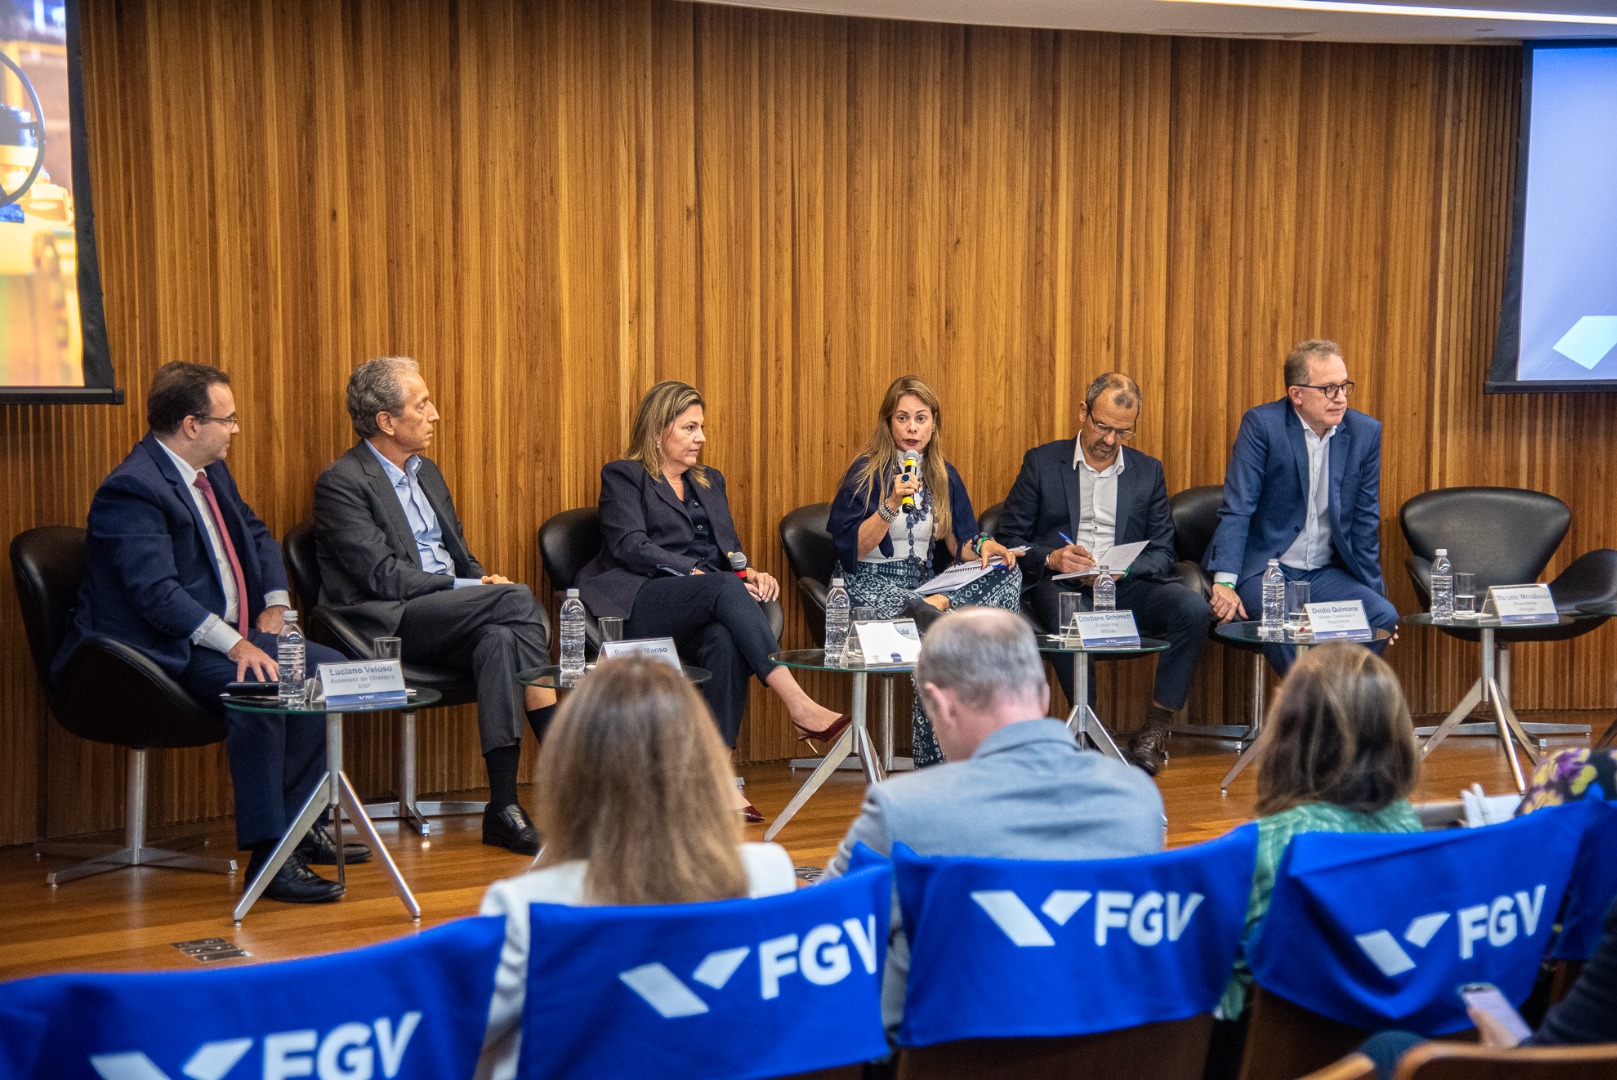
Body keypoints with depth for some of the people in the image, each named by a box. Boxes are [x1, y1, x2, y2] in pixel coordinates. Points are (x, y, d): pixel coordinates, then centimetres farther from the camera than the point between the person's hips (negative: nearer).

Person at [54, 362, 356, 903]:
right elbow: (158, 594, -27)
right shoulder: (132, 490, -18)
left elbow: (257, 535, 27)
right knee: (257, 686, -33)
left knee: (329, 668, 1)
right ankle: (268, 856, -30)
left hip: (228, 635, 10)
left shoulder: (211, 472, 13)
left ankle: (298, 824, 6)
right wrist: (235, 644, -34)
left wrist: (274, 604, 9)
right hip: (163, 651, -10)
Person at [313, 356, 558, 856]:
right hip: (386, 624, -7)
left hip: (449, 617, 7)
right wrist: (468, 588, -16)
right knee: (519, 600, -28)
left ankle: (504, 806, -33)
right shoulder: (341, 482, -5)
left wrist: (484, 580, 0)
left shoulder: (427, 472, 21)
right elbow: (383, 576, -14)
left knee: (501, 638, -30)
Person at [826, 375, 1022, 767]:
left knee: (1006, 572, -20)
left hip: (924, 584, 5)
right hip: (873, 585, -5)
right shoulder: (867, 473, -4)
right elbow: (852, 548, -12)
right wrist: (891, 505, -25)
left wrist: (981, 546, -15)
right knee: (934, 628, -39)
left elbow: (957, 543, 9)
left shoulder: (944, 476, 12)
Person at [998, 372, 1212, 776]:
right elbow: (1009, 539, 5)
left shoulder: (1148, 470, 15)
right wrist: (1050, 558, -15)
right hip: (1061, 583, -3)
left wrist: (1122, 568, -12)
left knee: (1193, 608, -26)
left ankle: (1155, 728, -17)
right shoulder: (1042, 463, 8)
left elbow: (1162, 552, 10)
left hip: (1126, 586, 3)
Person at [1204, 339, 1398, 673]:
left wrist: (1374, 593, 8)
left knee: (1384, 615, -21)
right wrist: (1224, 583, -23)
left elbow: (1365, 520, 10)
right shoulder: (1261, 424, -9)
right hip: (1264, 569, -4)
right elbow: (1236, 510, -13)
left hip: (1325, 572, 5)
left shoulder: (1366, 433, 3)